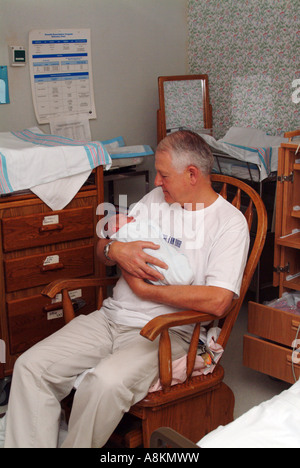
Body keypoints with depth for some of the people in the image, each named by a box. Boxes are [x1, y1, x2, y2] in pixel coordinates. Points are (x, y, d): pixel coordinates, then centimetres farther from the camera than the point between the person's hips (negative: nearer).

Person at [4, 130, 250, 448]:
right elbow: (102, 249, 16)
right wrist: (116, 249, -10)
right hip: (111, 317, 7)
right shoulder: (156, 199, 15)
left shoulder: (229, 222, -5)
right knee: (30, 366, -11)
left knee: (106, 383, -34)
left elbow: (218, 301, -19)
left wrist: (145, 290, -13)